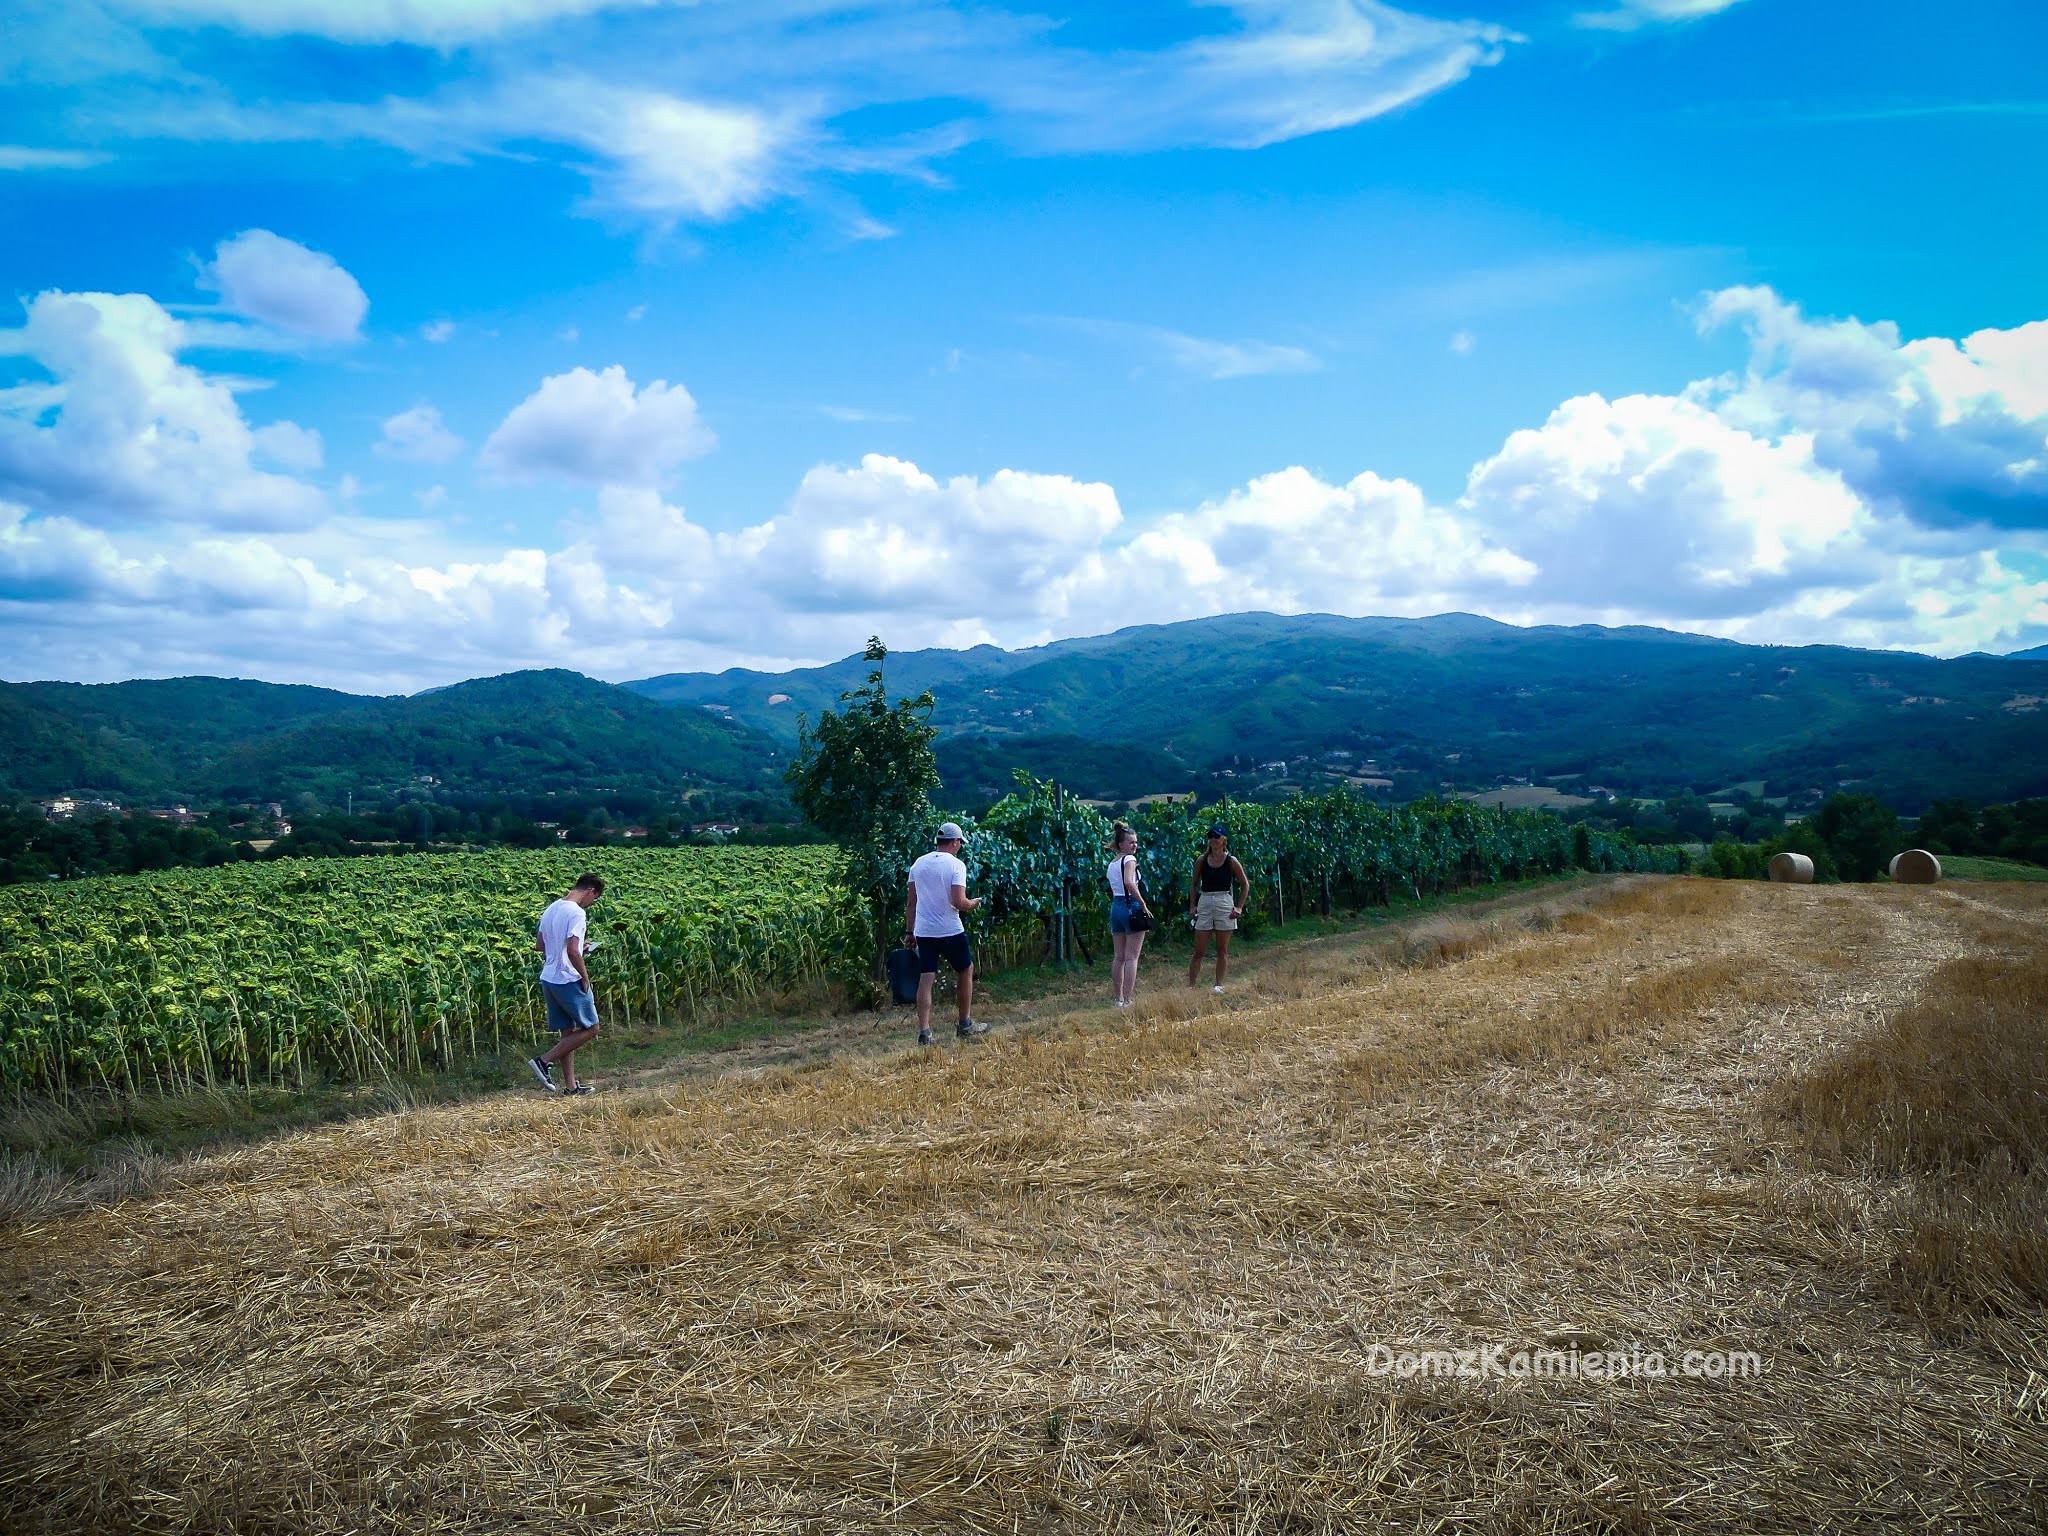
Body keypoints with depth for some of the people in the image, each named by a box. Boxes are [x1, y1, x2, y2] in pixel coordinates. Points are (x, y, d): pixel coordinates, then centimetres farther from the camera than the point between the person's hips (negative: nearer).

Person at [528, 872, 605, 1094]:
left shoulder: (552, 908, 10)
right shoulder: (577, 913, -17)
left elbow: (539, 945, 17)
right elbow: (572, 951, -25)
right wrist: (585, 976, -12)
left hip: (548, 979, 9)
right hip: (569, 981, -9)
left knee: (567, 1031, 13)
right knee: (590, 1028, 4)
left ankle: (570, 1085, 14)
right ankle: (545, 1061, -3)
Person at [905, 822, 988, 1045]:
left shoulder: (918, 864, 8)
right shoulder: (956, 865, -10)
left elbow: (911, 903, 10)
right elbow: (959, 902, -19)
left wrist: (909, 931, 16)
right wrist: (974, 903, 2)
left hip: (923, 932, 4)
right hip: (951, 932, -4)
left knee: (925, 980, 3)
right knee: (965, 971, 16)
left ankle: (924, 1032, -5)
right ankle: (965, 1025, 22)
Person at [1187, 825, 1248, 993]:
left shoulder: (1231, 861, 0)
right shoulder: (1202, 861, 5)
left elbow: (1245, 885, 6)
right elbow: (1194, 885, 14)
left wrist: (1239, 907, -2)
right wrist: (1192, 906, 4)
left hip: (1225, 903, -1)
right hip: (1204, 902, 1)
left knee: (1222, 950, 4)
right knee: (1199, 951, -1)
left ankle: (1219, 985, 10)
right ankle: (1191, 986, 0)